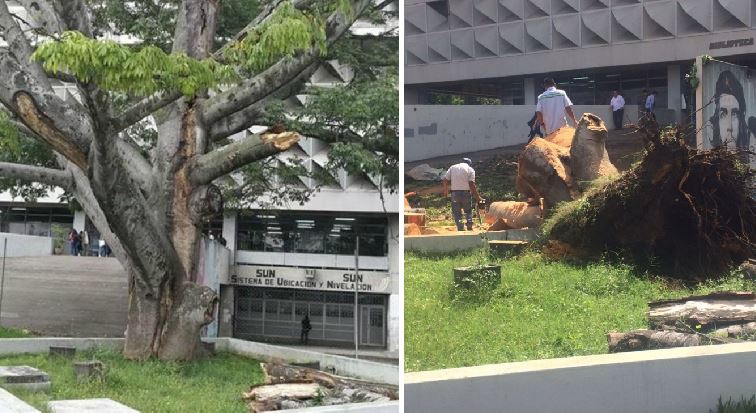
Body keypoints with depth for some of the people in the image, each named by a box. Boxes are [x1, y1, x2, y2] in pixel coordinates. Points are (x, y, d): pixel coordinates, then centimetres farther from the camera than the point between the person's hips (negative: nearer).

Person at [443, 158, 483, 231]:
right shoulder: (470, 169, 1)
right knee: (468, 211, 16)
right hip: (466, 192, -1)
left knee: (457, 212, 6)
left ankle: (460, 229, -3)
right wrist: (477, 197, -4)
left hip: (454, 193, 1)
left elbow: (445, 180, 5)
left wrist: (445, 191, 18)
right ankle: (469, 227, 7)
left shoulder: (452, 167, 11)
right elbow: (472, 184, -7)